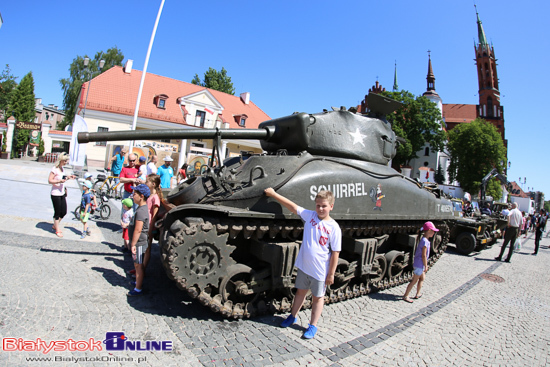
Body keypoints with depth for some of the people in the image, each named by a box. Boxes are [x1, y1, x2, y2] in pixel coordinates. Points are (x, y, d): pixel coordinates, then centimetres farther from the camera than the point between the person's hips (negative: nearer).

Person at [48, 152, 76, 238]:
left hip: (62, 193, 8)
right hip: (55, 194, -8)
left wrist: (68, 177, 5)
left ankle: (55, 226, 34)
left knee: (64, 212, 13)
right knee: (57, 213, 4)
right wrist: (59, 181, -29)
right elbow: (50, 180, -18)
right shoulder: (55, 169, -15)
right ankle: (57, 230, 19)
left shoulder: (62, 168, 9)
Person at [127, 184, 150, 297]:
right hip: (139, 242, 10)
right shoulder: (142, 208, 9)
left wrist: (133, 244, -22)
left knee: (138, 265, 0)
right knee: (137, 264, 22)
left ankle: (138, 289, 11)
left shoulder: (141, 211, -24)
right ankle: (138, 282, 38)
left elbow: (138, 230, -26)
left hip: (139, 243, -10)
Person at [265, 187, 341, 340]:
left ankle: (313, 325, 30)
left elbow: (335, 252, -11)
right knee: (300, 291, 22)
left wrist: (331, 274, -10)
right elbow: (292, 206, -2)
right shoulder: (310, 216, -6)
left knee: (318, 297, 14)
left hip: (320, 270, -4)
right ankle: (292, 317, 41)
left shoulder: (334, 227, -15)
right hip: (304, 265, 4)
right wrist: (273, 194, -1)